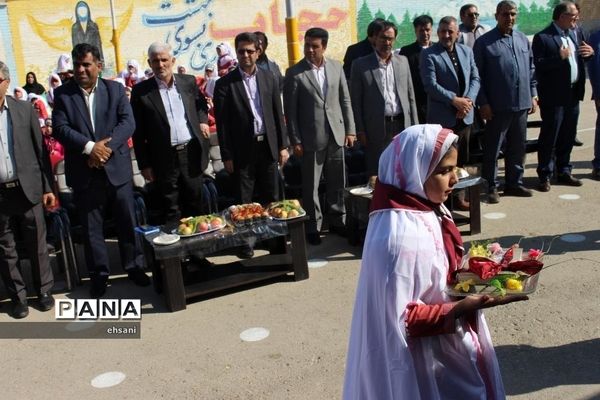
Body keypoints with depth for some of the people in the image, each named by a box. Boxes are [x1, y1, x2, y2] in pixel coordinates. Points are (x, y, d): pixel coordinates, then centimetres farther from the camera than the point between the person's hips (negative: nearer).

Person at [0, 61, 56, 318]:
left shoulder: (25, 110, 2)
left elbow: (40, 150, 4)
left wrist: (48, 188, 2)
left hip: (27, 188, 0)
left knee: (37, 245, 10)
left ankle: (44, 290, 26)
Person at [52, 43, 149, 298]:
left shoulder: (116, 89, 4)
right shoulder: (62, 94, 3)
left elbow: (128, 122, -6)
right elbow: (60, 128, -7)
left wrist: (106, 147, -20)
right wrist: (89, 147, -21)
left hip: (117, 167, 0)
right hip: (83, 172, 0)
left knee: (127, 221, 9)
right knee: (91, 227, 8)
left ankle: (134, 266, 25)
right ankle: (99, 274, 21)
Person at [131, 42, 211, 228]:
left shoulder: (188, 81, 5)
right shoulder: (141, 91, -4)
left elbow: (201, 104, 24)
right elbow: (138, 133, -2)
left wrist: (203, 120, 3)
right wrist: (144, 164, -3)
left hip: (192, 152, 3)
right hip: (165, 158, -2)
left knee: (195, 205, 13)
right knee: (172, 211, 7)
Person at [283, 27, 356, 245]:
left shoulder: (336, 67, 6)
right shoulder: (295, 72, -5)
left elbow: (345, 101, 10)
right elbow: (290, 110, -5)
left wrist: (350, 130, 5)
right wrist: (295, 140, -8)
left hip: (336, 135, 4)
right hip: (311, 138, -3)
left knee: (338, 182, 12)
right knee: (310, 186, 4)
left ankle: (337, 221, 27)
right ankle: (313, 227, 16)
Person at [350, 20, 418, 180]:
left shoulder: (402, 61, 11)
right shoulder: (360, 65, -1)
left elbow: (410, 95, 13)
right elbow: (355, 101, -1)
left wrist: (414, 126, 9)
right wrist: (360, 131, -6)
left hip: (402, 125, 3)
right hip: (377, 129, -3)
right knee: (377, 174, 1)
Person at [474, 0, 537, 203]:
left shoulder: (523, 40, 11)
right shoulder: (484, 42, -5)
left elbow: (531, 70, 16)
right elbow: (477, 76, -7)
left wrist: (533, 95, 10)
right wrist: (483, 103, -11)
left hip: (522, 104, 5)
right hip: (497, 106, -5)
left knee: (518, 147, 13)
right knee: (492, 149, 2)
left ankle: (514, 183, 26)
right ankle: (491, 187, 11)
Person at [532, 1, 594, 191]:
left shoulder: (577, 34, 13)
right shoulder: (543, 37, -10)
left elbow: (585, 58, 20)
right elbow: (538, 65, -18)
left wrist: (591, 52, -1)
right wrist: (559, 57, -27)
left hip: (573, 94, 7)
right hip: (554, 96, -7)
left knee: (568, 136, 14)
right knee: (549, 137, 0)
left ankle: (564, 172, 25)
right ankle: (545, 176, 9)